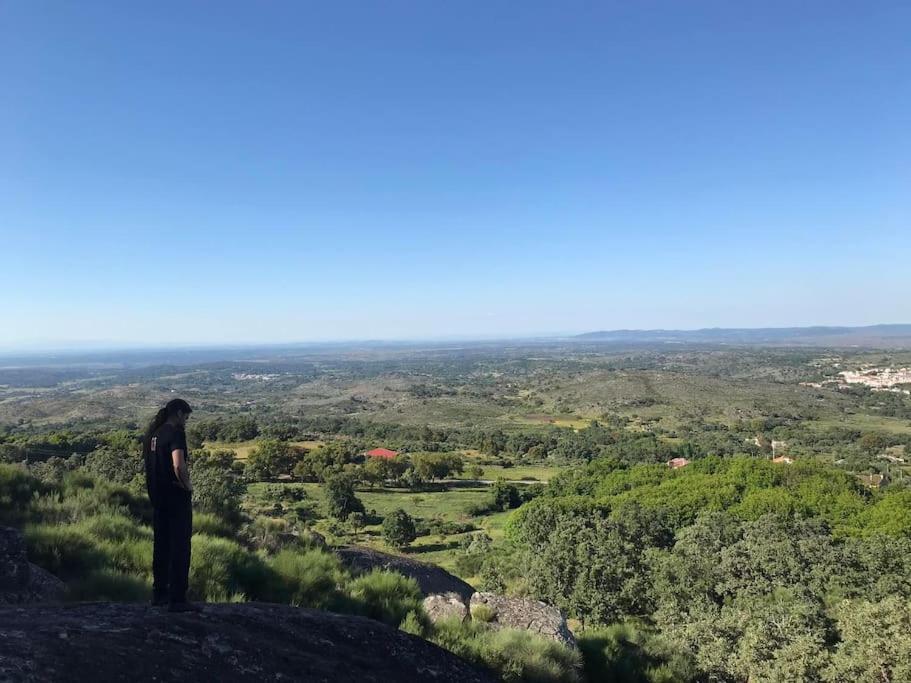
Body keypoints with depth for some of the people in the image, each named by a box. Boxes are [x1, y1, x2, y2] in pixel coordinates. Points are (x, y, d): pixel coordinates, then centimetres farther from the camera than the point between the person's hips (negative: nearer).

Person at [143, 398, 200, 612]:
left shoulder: (152, 432, 9)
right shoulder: (175, 433, -16)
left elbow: (149, 461, 17)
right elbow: (178, 466, -28)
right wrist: (188, 485, -12)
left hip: (157, 495, 9)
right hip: (176, 496, -8)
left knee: (161, 544, 17)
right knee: (180, 546, -1)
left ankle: (159, 594, 27)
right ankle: (177, 599, 2)